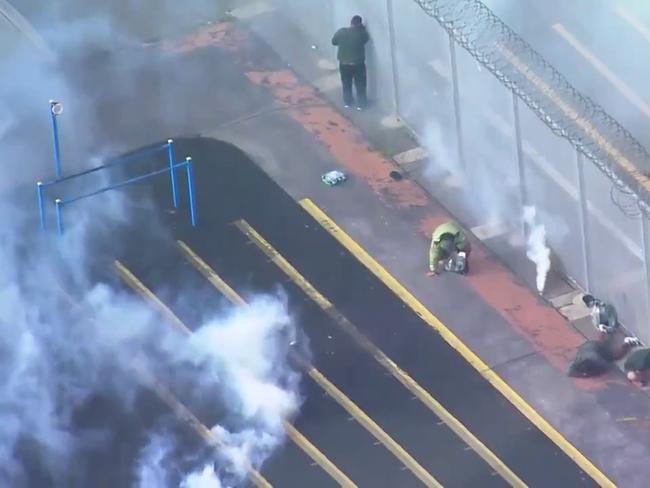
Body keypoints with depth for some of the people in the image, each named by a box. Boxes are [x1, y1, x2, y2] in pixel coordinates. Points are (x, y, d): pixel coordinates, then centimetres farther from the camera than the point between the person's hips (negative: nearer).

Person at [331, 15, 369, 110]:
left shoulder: (340, 32, -11)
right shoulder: (362, 33, -17)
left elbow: (333, 42, 5)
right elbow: (366, 39, 4)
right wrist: (362, 28, 12)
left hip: (343, 63, 2)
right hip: (358, 63, -2)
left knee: (346, 84, 22)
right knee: (360, 85, 15)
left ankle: (347, 102, 35)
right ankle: (361, 104, 24)